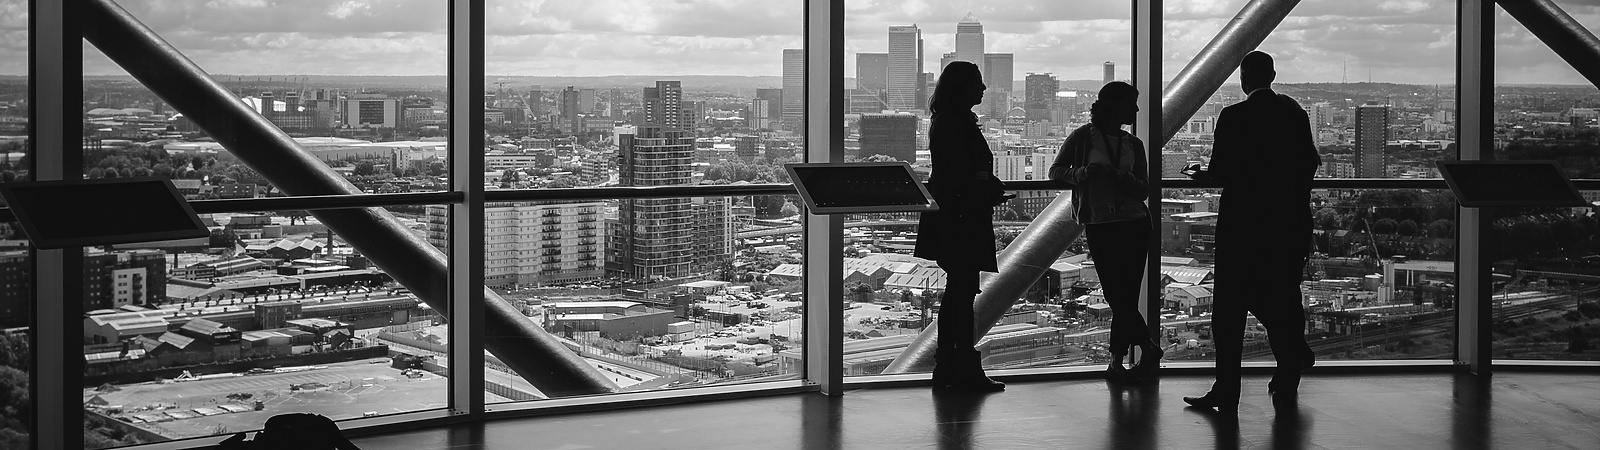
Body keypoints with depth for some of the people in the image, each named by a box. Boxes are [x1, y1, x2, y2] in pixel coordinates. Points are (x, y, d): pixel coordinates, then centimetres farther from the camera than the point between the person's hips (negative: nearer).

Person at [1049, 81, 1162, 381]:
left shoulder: (1133, 144, 11)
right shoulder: (1083, 137, 1)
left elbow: (1144, 190, 7)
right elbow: (1056, 171, 4)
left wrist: (1121, 178, -14)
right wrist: (1082, 172, -15)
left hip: (1135, 223, 2)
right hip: (1099, 225, -2)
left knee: (1125, 296, -3)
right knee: (1117, 295, -4)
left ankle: (1116, 362, 5)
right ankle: (1149, 348, 11)